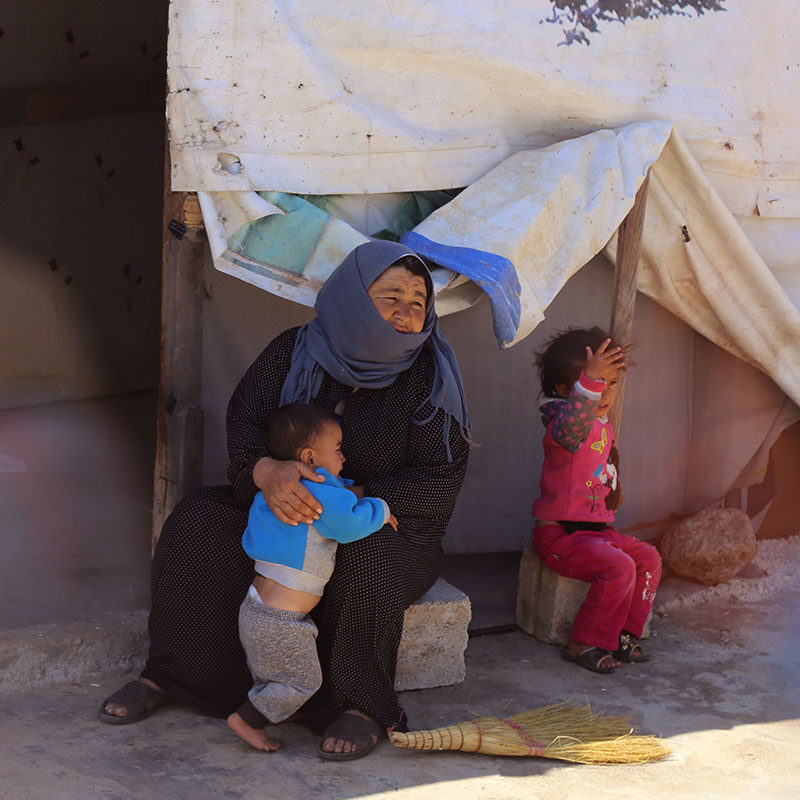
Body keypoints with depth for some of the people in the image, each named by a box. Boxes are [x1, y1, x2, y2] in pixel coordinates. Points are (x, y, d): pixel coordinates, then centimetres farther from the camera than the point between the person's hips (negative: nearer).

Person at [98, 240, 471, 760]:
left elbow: (442, 480, -15)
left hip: (393, 527, -3)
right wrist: (266, 470, -35)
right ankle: (172, 676, -7)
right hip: (285, 509, 3)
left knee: (368, 561, -37)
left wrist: (358, 497, -28)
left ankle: (366, 706, -18)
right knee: (198, 522, -18)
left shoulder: (430, 375, -11)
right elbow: (244, 421, -11)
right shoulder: (294, 352, -5)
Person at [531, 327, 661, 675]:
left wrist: (612, 489, 17)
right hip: (558, 533, -9)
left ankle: (623, 635, 10)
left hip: (597, 527, 9)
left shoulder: (604, 428, 13)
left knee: (648, 557, 2)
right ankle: (585, 644, -13)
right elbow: (571, 424, -47)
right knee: (619, 567, -25)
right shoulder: (562, 423, -18)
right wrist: (590, 380, -60)